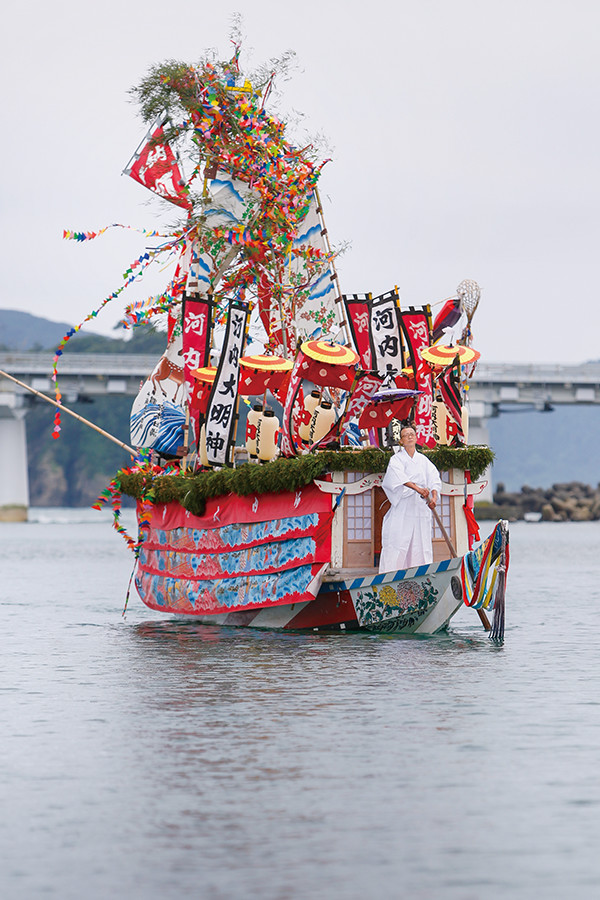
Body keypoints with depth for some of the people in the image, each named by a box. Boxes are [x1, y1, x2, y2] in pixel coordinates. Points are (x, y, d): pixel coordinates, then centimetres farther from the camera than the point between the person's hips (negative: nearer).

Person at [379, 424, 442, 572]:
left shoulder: (423, 460, 14)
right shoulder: (396, 459, 3)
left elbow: (434, 479, 3)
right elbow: (400, 477, -16)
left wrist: (434, 497, -16)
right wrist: (417, 488, -31)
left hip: (420, 507, 4)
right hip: (402, 508, -3)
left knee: (421, 543, 1)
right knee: (397, 545, -10)